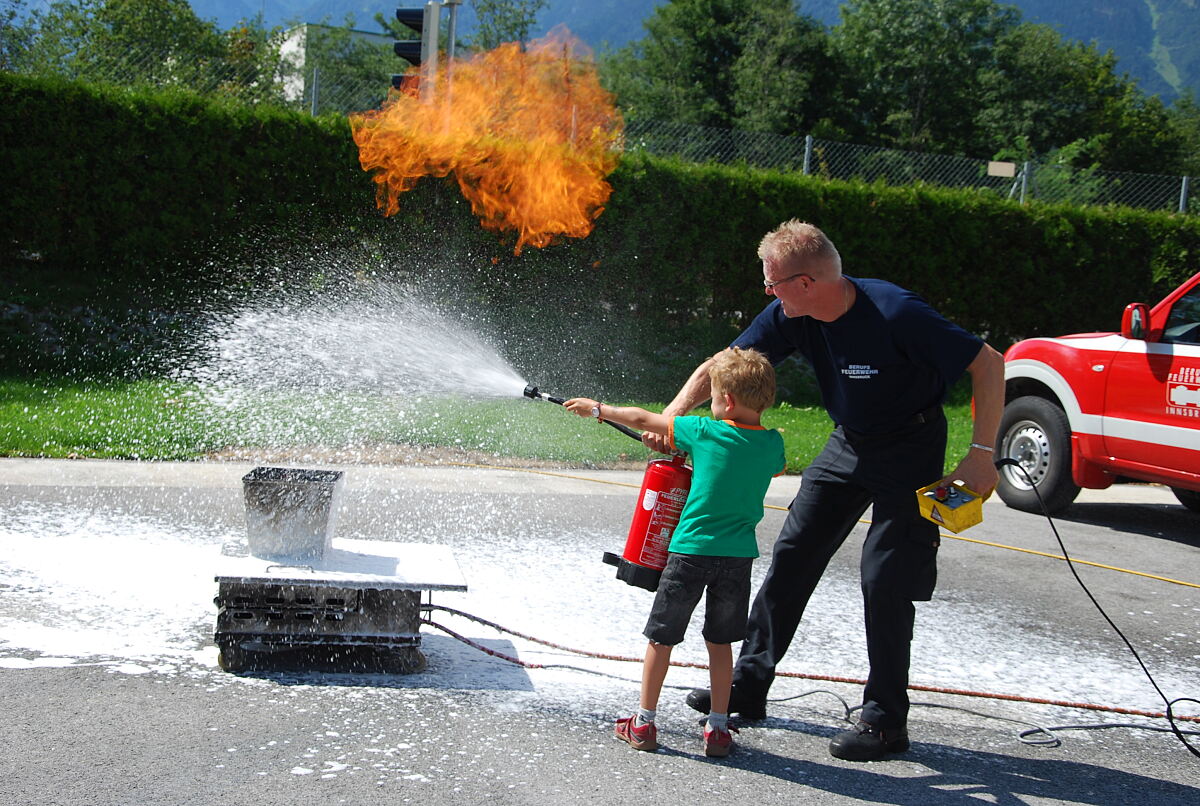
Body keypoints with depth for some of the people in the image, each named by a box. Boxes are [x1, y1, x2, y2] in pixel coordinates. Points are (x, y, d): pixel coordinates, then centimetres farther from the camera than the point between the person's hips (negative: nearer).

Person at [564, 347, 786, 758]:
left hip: (690, 550, -3)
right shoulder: (772, 443, 1)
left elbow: (640, 419, 0)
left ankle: (644, 723, 17)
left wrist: (596, 408, 15)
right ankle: (718, 728, 17)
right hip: (739, 555, 3)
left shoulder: (705, 431, -8)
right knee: (720, 642, 15)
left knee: (661, 636, 9)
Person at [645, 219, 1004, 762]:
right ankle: (748, 687, 16)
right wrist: (672, 416, -23)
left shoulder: (896, 315, -31)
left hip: (910, 449, -6)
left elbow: (989, 364, -23)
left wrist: (981, 453, -26)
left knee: (885, 578, -10)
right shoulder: (790, 315, -13)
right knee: (791, 556, 5)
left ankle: (885, 722, 4)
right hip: (848, 443, 7)